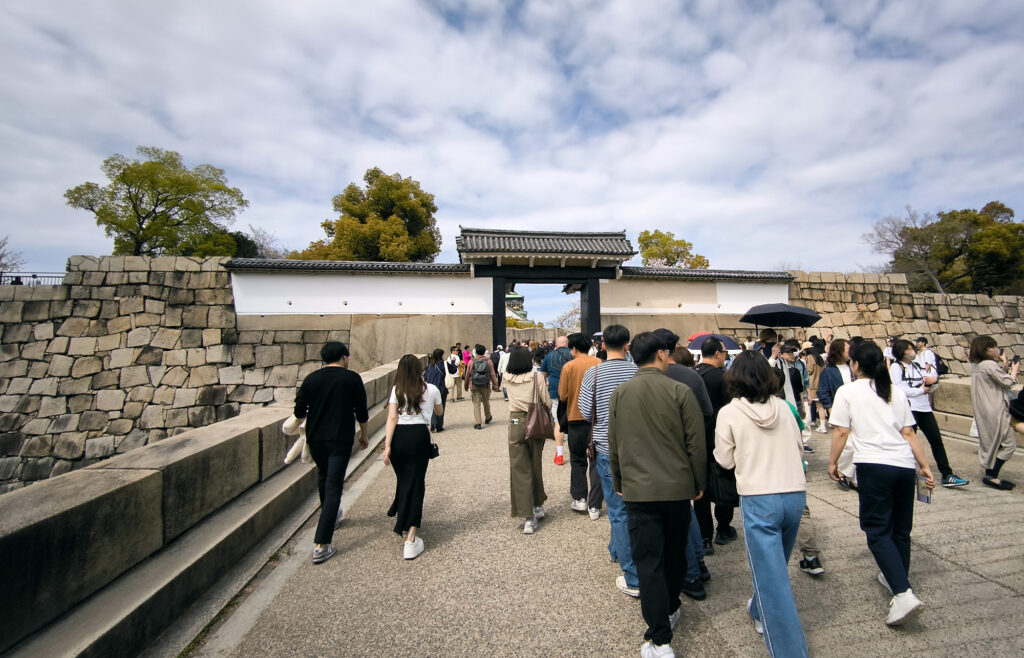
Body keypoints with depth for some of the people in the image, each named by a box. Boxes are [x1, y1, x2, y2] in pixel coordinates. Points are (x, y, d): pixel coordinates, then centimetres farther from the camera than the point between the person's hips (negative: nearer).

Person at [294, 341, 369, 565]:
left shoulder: (311, 378, 2)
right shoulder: (352, 378, -4)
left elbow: (299, 412, 3)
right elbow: (361, 412, -1)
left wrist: (301, 423, 26)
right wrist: (364, 435, 14)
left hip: (315, 438, 4)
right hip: (340, 439, -4)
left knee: (323, 478, 26)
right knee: (333, 486, -2)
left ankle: (329, 517, 47)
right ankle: (321, 545, -4)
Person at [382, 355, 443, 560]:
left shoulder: (396, 390, 4)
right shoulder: (431, 389, 4)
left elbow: (392, 418, -4)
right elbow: (439, 412, 21)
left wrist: (387, 445, -5)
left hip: (398, 437, 2)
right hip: (419, 437, -2)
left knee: (403, 479, 21)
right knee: (415, 484, 1)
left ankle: (402, 519, 44)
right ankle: (410, 540, -4)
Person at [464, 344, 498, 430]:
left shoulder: (471, 362, -3)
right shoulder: (488, 361, -4)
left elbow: (467, 375, 2)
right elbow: (492, 375, -3)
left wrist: (466, 386, 14)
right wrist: (495, 385, 5)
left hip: (474, 386, -1)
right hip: (486, 386, 1)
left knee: (476, 404, 2)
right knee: (486, 402, 19)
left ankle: (478, 423, -2)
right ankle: (487, 418, 38)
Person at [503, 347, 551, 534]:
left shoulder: (507, 378, -2)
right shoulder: (537, 377, -8)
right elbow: (547, 403, -5)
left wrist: (516, 354, 30)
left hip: (515, 424, 0)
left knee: (519, 470, 5)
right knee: (536, 467, 18)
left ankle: (528, 518, 4)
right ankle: (538, 506, 35)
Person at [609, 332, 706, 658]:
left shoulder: (619, 393, -3)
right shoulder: (680, 391, -9)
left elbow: (613, 445, 3)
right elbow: (697, 444, -6)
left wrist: (618, 482, 16)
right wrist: (700, 483, 9)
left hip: (638, 489, 0)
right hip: (678, 487, 1)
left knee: (649, 562, 8)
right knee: (674, 554, 22)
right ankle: (670, 610, 42)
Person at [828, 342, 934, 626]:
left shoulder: (847, 392, -2)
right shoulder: (896, 392, 13)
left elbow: (841, 432, -5)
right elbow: (909, 433, 11)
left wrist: (832, 463, 6)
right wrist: (924, 465, 16)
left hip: (873, 465, -6)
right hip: (905, 465, 6)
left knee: (878, 531, 1)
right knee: (900, 529, 19)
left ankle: (903, 594, -9)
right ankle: (895, 578, 33)